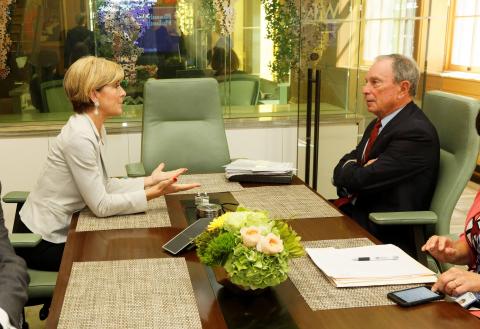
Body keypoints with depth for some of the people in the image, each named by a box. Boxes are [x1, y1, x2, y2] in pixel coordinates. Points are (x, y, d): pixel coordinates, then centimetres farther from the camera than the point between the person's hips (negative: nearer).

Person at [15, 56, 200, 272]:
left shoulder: (96, 129, 4)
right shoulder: (80, 136, -26)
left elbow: (103, 185, 2)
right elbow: (101, 205, -24)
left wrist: (148, 181, -4)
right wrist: (154, 193, -26)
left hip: (60, 231, 8)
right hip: (41, 243, -8)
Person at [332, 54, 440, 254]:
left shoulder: (416, 132, -18)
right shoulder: (379, 123, 12)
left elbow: (362, 179, -22)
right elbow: (340, 171, 12)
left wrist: (348, 170, 0)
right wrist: (354, 170, -11)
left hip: (385, 235, -8)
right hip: (352, 212, 9)